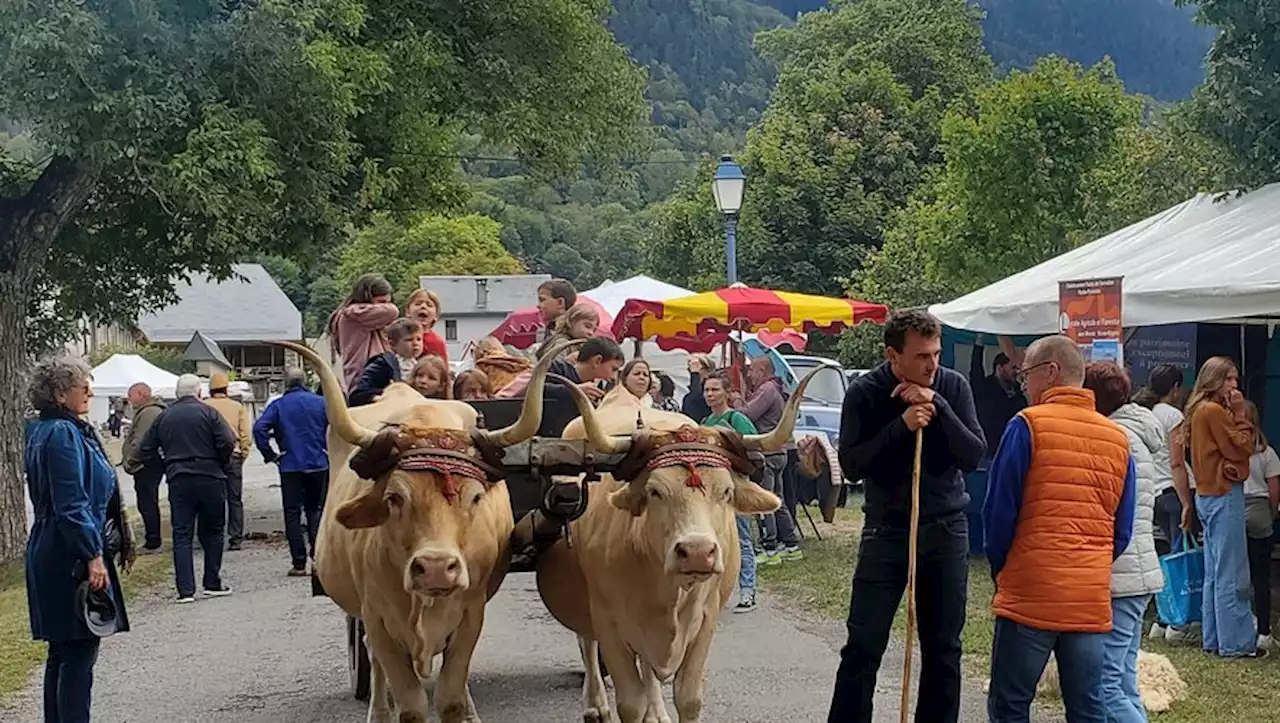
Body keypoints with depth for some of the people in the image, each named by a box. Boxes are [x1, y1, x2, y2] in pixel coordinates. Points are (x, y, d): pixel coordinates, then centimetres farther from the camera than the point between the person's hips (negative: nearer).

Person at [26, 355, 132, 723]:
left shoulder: (45, 431, 15)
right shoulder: (63, 434, -16)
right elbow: (71, 506, -22)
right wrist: (93, 557, -22)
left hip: (51, 554, 10)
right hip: (70, 558, -10)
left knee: (63, 652, 15)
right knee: (79, 653, -7)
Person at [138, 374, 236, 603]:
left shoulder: (164, 417, 8)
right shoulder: (207, 412, -2)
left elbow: (146, 451, 9)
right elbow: (227, 442, -12)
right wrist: (223, 465, 5)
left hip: (178, 481, 2)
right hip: (210, 478, -2)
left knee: (182, 535, 3)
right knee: (212, 532, 12)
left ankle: (186, 589, -5)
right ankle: (212, 583, 15)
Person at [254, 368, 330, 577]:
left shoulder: (278, 405, -1)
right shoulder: (320, 402, 1)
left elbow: (259, 428, -13)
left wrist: (270, 455, -5)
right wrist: (329, 450, 4)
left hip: (290, 467, -1)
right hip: (318, 465, 1)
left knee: (292, 514, 4)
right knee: (316, 509, 13)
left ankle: (299, 563, 2)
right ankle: (318, 555, 1)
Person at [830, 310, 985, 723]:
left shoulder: (953, 386, -3)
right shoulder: (864, 393, -8)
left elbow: (975, 457, -9)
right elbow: (850, 465, -14)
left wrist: (939, 407, -20)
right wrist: (902, 425, -23)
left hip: (946, 529, 1)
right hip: (886, 529, -1)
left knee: (943, 647, 6)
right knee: (863, 646, -1)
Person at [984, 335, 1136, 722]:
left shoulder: (1028, 425, -7)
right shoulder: (1117, 438, 8)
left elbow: (998, 510, -6)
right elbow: (1122, 531, 11)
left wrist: (1002, 569, 9)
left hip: (1030, 595, -5)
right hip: (1093, 600, 5)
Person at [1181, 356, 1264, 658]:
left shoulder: (1201, 411, 16)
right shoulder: (1214, 411, -13)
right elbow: (1241, 449, -13)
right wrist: (1241, 415, -8)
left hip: (1210, 495, 10)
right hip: (1224, 495, -10)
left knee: (1215, 574, 13)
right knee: (1233, 576, -7)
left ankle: (1213, 639, 18)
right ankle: (1237, 643, -5)